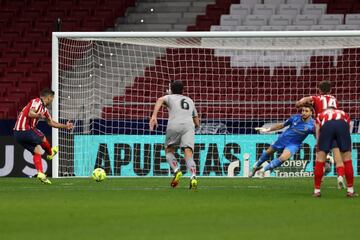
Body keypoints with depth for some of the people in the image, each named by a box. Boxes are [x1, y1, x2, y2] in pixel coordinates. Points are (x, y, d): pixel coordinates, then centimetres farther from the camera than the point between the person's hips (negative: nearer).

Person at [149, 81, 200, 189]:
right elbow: (197, 123, 34)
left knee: (169, 151, 18)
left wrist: (154, 116, -16)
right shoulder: (189, 100, 34)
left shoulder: (170, 97, 23)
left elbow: (160, 100, -4)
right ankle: (193, 177, -36)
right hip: (189, 126, 2)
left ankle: (176, 171, -8)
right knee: (188, 154, -11)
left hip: (174, 125, -2)